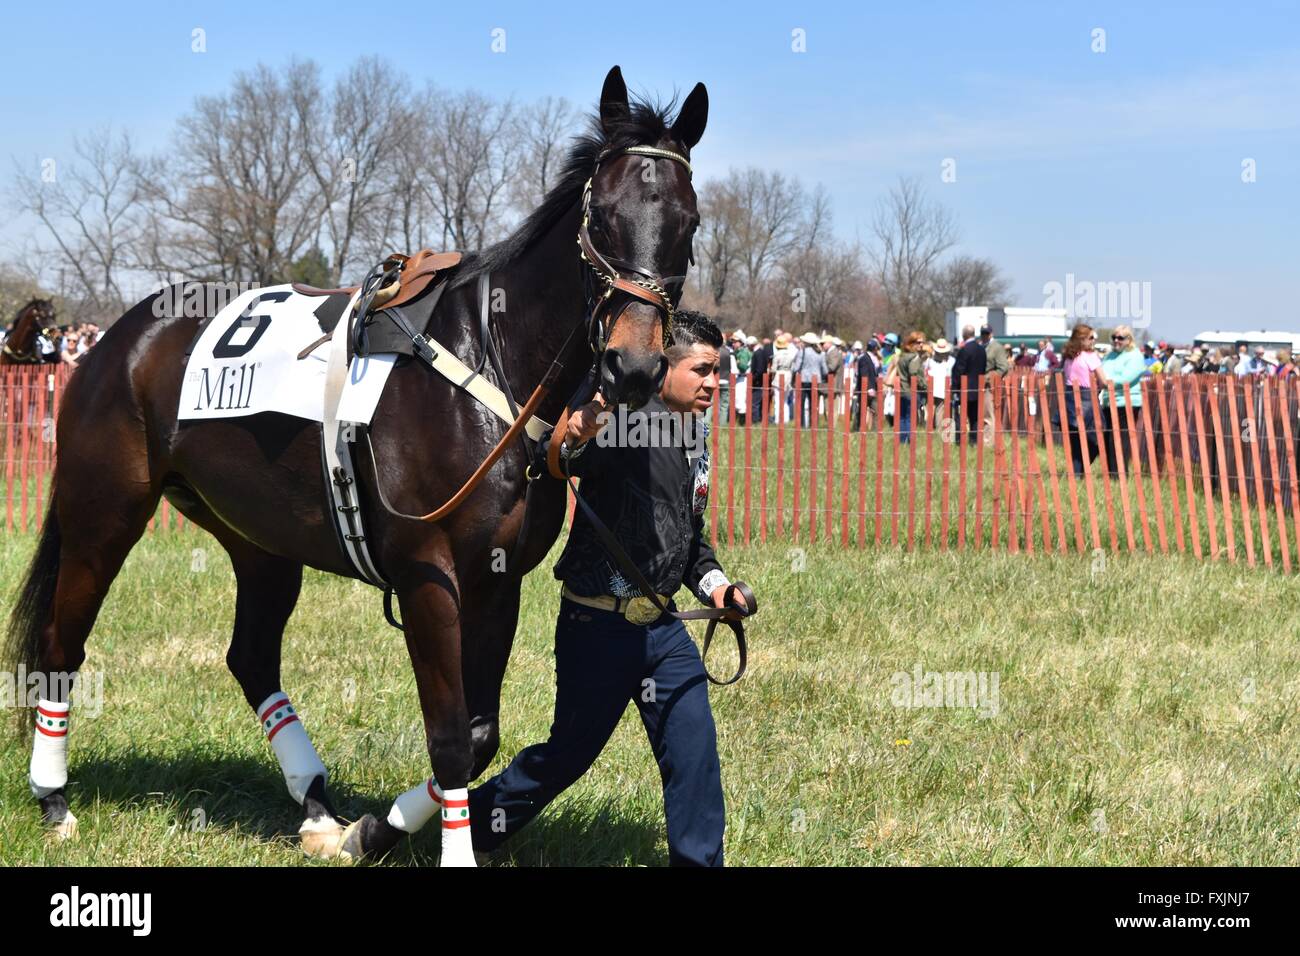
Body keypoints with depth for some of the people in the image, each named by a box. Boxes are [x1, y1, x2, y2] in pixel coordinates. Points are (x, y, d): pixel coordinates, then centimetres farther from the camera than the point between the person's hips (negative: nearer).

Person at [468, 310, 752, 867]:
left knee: (694, 749, 3)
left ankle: (699, 861, 14)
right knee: (571, 751, 6)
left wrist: (712, 582, 9)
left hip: (661, 627, 7)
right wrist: (572, 440, -53)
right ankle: (471, 828, 26)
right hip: (598, 625, -7)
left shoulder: (692, 442, 13)